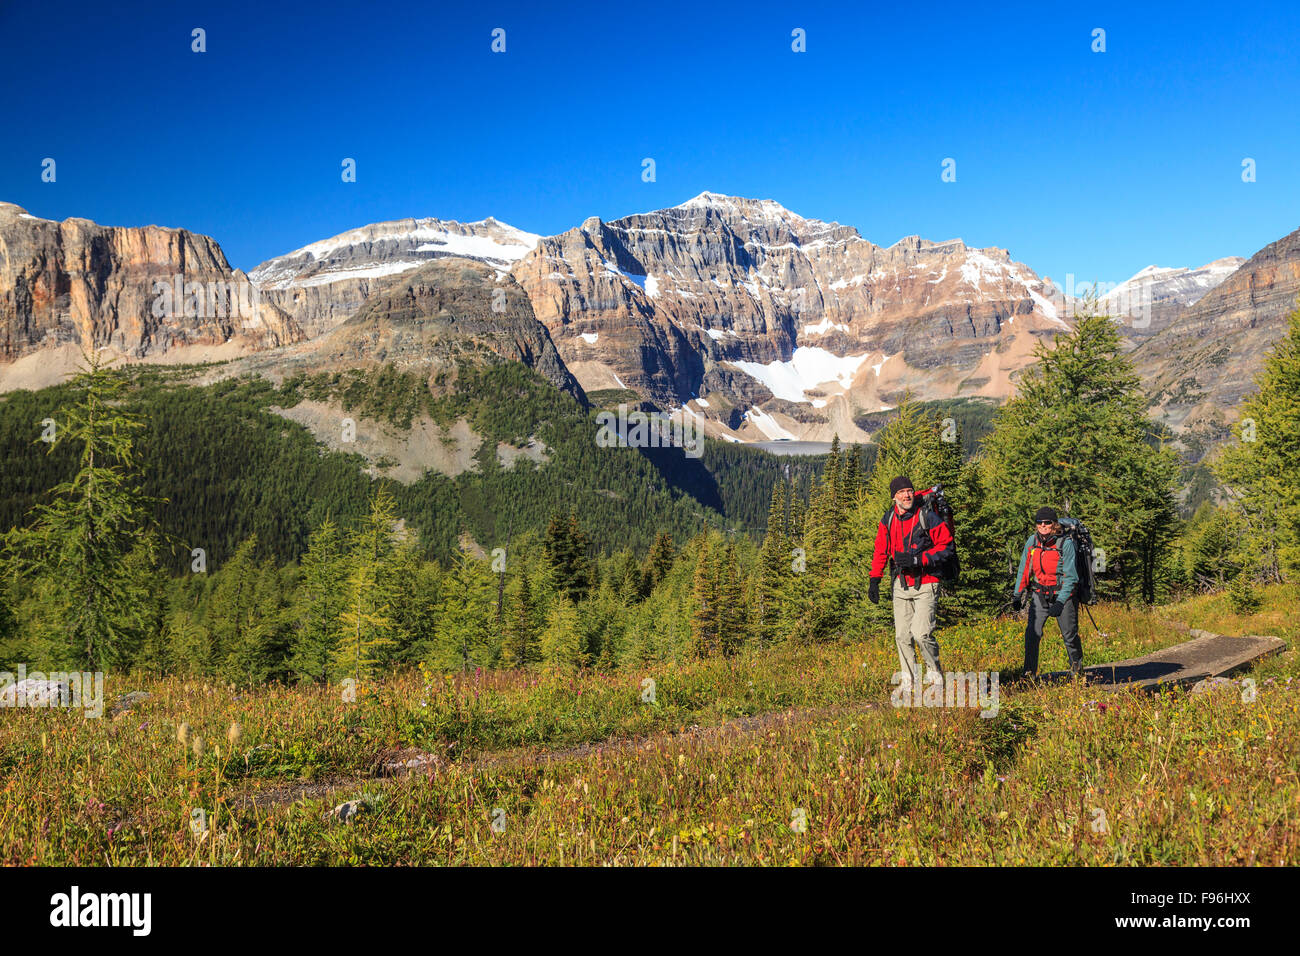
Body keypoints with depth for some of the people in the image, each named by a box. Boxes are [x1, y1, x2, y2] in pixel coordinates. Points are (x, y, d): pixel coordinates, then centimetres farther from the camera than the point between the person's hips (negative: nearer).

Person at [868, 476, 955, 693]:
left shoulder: (927, 517, -10)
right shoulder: (888, 520, 6)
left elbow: (946, 546, -8)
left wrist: (917, 559, -17)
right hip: (901, 584, 5)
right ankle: (910, 682, 14)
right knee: (902, 636, 4)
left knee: (921, 633, -15)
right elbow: (881, 551, 14)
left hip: (925, 585, -5)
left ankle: (936, 675, 8)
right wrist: (875, 580, 6)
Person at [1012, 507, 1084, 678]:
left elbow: (1071, 576, -17)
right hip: (1039, 594, 3)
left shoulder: (1066, 543, -15)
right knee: (1032, 632, -12)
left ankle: (1076, 668, 29)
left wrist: (1060, 602, -24)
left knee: (1069, 634, 6)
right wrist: (1018, 594, 8)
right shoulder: (1032, 542, -2)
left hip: (1063, 594, -3)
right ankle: (1029, 672, -6)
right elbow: (1024, 570, 10)